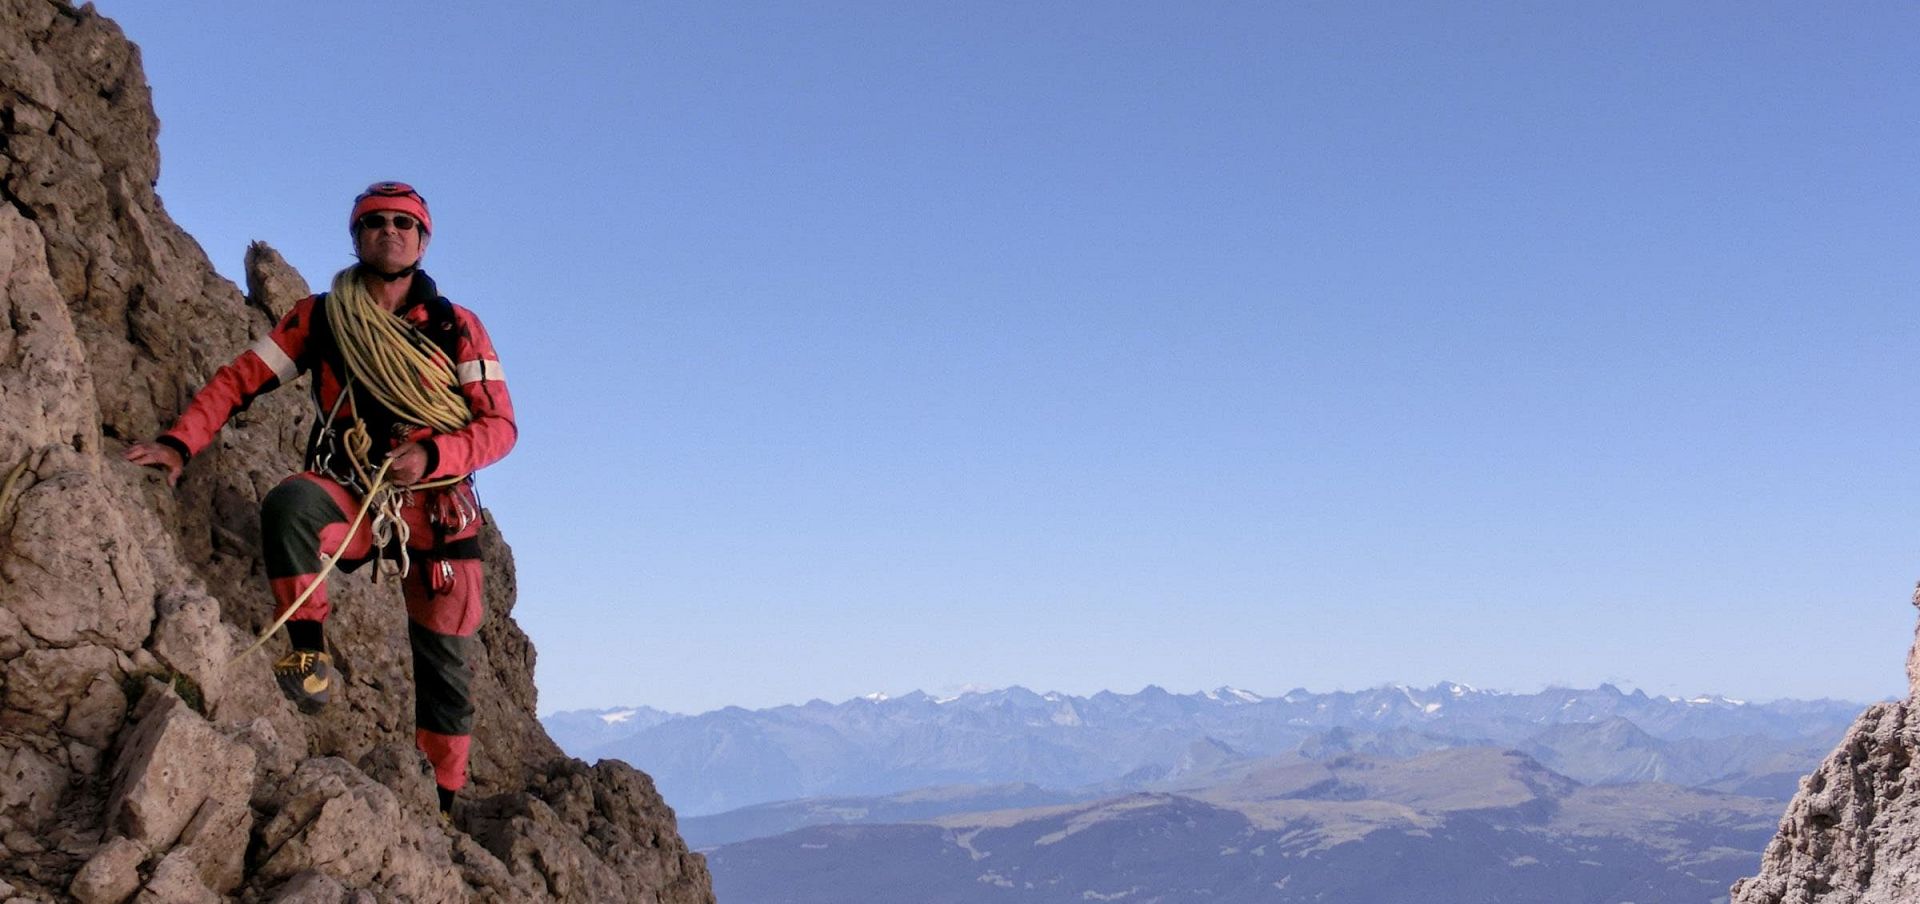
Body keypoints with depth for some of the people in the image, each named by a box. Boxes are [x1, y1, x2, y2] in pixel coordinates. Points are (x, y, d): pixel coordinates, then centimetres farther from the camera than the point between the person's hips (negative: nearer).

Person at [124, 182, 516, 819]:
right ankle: (308, 653, -26)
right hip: (351, 499, 0)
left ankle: (442, 804, 17)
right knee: (289, 503, -36)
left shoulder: (457, 329, 2)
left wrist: (430, 456, -21)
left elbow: (500, 425, -3)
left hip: (438, 507, 0)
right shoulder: (318, 318, 4)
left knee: (446, 672, 3)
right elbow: (240, 379, 1)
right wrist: (180, 443, -16)